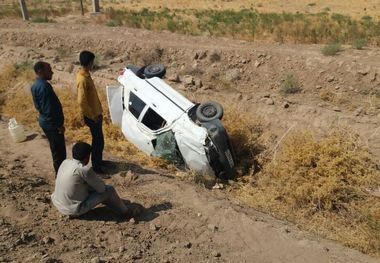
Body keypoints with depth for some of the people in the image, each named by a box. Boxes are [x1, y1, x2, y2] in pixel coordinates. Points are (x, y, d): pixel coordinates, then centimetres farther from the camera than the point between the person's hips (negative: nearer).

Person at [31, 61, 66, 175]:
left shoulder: (35, 85, 8)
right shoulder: (44, 86, -24)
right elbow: (50, 109, -26)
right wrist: (59, 125, -19)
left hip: (45, 121, 10)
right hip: (51, 123, -10)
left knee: (56, 149, 21)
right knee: (59, 151, 1)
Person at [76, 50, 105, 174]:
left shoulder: (85, 74, 6)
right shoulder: (83, 79, -25)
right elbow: (82, 101, -27)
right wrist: (93, 116, -18)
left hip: (96, 113, 10)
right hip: (92, 116, -10)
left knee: (98, 140, 21)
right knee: (98, 141, 1)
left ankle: (98, 161, 36)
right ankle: (96, 167, 14)